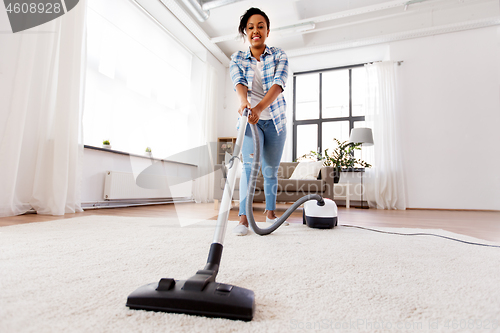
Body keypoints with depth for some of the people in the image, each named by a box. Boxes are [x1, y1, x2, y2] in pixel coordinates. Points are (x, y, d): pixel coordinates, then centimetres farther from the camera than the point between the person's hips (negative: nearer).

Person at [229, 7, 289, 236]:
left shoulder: (279, 56, -1)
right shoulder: (237, 58, 2)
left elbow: (278, 84, -18)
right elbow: (239, 82, -17)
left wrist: (259, 108, -36)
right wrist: (244, 101, -41)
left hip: (275, 120, 1)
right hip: (250, 120, -1)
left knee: (271, 170, 6)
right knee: (249, 164, -19)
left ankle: (270, 212, 23)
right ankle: (243, 218, -16)